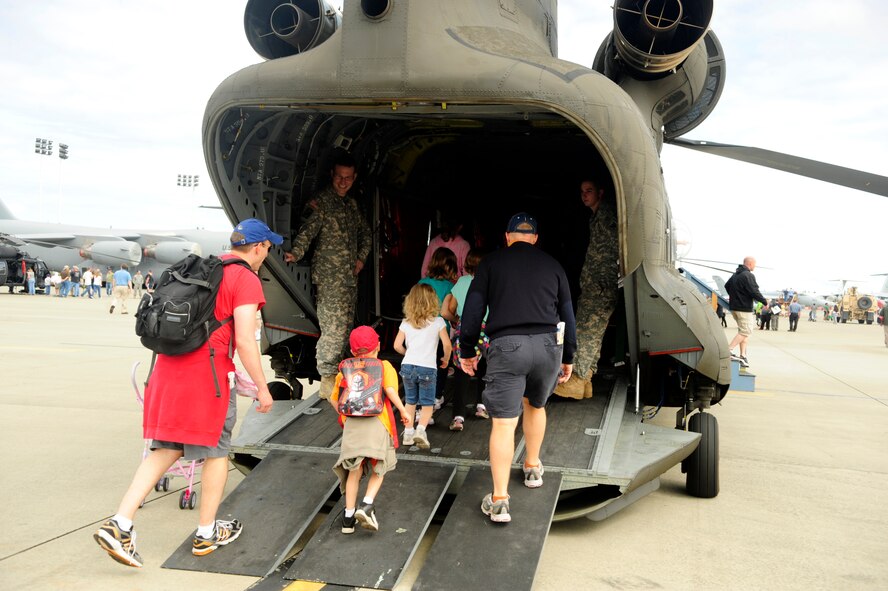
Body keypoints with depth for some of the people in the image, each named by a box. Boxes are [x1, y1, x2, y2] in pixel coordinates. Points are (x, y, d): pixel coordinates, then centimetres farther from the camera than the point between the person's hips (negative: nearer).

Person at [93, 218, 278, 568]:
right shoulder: (246, 279, -8)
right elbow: (245, 341, -16)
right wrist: (262, 388, -8)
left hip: (169, 366, 7)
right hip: (206, 372, -7)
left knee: (167, 449, 14)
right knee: (216, 451, 10)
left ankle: (119, 525, 4)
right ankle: (206, 534, 22)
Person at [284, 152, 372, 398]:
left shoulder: (352, 204, 16)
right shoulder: (322, 201, -8)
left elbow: (365, 232, 26)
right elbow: (308, 230, -19)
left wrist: (361, 258, 13)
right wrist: (296, 253, -35)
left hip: (350, 276, 8)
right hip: (329, 276, -8)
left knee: (345, 326, 12)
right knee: (334, 326, -11)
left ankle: (335, 371, 24)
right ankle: (327, 380, -4)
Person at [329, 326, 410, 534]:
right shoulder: (384, 366, 8)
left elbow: (334, 399, 16)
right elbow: (390, 390, -9)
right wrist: (403, 411, 1)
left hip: (351, 424, 3)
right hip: (376, 423, -3)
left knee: (354, 472, 12)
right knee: (378, 470, 12)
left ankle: (348, 517, 12)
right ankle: (367, 505, -8)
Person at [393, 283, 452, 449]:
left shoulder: (406, 323, 5)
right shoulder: (438, 322, -2)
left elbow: (397, 345, 1)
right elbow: (447, 344, -7)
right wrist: (445, 360, 11)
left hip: (408, 366, 3)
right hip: (427, 367, -3)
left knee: (410, 401, 18)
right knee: (427, 404, 6)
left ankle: (408, 433, 19)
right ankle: (421, 430, -14)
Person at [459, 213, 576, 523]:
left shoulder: (492, 262, 11)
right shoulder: (552, 265, 17)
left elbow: (472, 309, 4)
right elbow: (567, 313, 18)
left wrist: (466, 351, 11)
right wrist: (568, 357, 25)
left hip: (506, 346, -3)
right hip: (548, 345, 3)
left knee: (503, 423, -3)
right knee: (535, 405, 28)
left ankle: (499, 500, -6)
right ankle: (532, 468, 41)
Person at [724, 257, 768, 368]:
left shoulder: (735, 275, 14)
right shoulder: (748, 275, -15)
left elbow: (726, 286, 25)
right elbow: (754, 292, -19)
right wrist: (764, 302, -8)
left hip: (734, 307, 10)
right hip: (744, 308, -10)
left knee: (743, 331, 14)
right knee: (745, 331, -6)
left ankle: (743, 355, 10)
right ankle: (729, 350, -13)